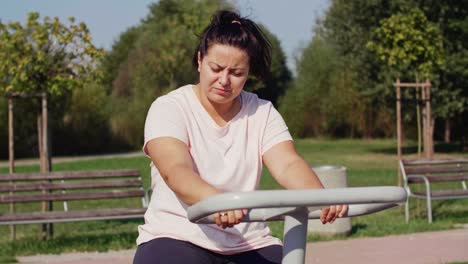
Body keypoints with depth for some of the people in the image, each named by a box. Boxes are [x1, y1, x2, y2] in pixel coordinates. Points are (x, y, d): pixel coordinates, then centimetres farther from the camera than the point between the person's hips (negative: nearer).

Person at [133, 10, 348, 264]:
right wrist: (214, 199, -47)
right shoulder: (169, 108, -6)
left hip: (247, 243, 4)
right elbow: (175, 171, -24)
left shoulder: (262, 113, 7)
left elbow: (288, 165, -10)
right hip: (176, 238, -3)